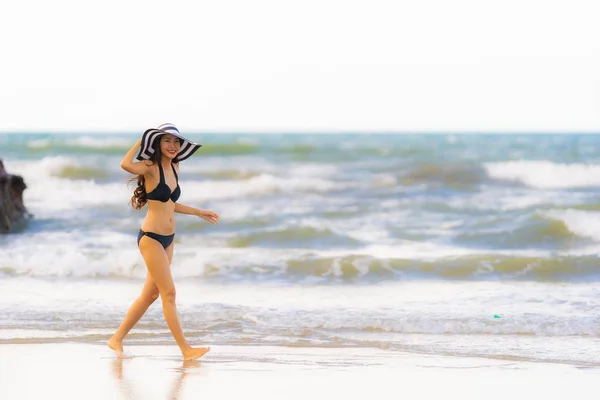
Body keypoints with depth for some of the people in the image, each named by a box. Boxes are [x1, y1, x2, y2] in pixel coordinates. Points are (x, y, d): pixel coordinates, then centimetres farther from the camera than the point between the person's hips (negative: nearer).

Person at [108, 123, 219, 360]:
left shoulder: (174, 168, 11)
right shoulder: (151, 168, -12)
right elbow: (126, 165, -33)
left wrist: (199, 213, 27)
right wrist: (141, 141, -18)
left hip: (168, 240, 8)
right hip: (151, 237, -8)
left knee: (151, 294, 13)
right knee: (169, 293, -7)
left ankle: (117, 339, 23)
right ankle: (186, 349, -6)